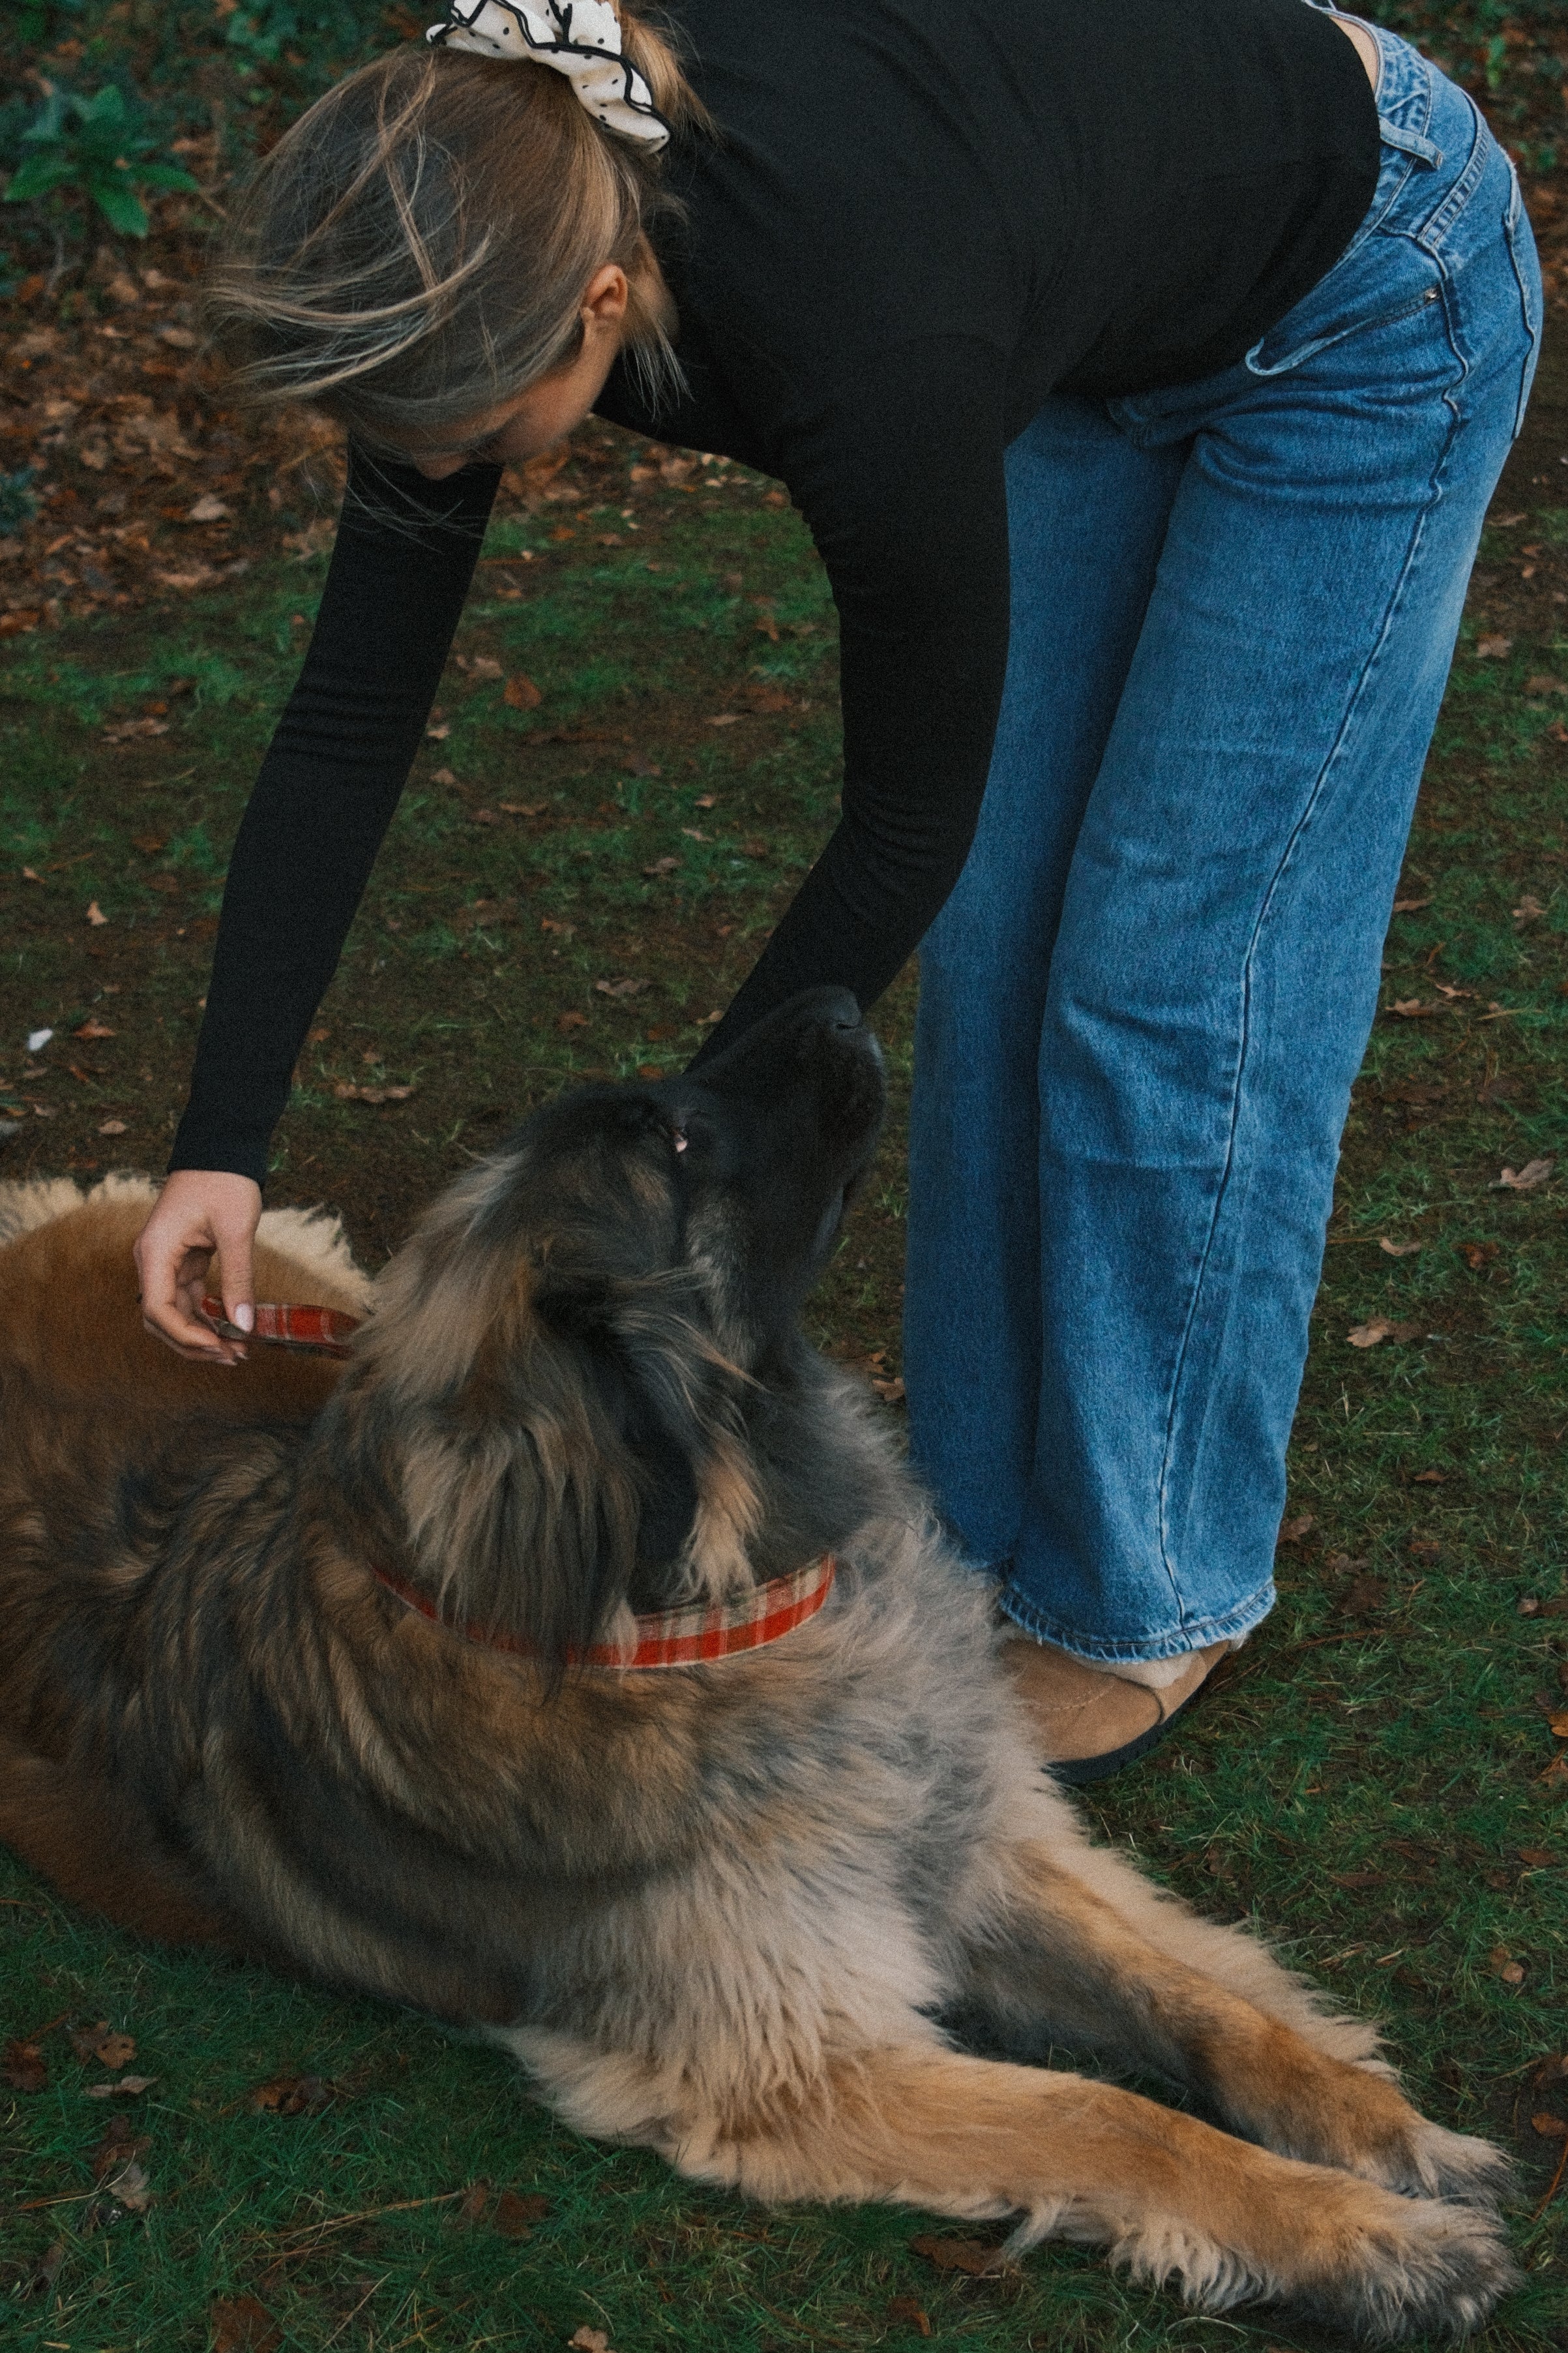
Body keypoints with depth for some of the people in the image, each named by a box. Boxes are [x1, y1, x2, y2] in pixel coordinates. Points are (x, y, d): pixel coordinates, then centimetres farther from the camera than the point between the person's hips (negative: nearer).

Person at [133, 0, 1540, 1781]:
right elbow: (349, 716, -15)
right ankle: (986, 1524, 23)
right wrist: (220, 1143, -14)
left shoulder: (866, 345, -42)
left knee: (1164, 971, -4)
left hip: (1367, 312, -7)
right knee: (988, 943, 6)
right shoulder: (481, 248, -23)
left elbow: (905, 822, -26)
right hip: (1113, 323, 7)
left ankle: (1146, 1594, 14)